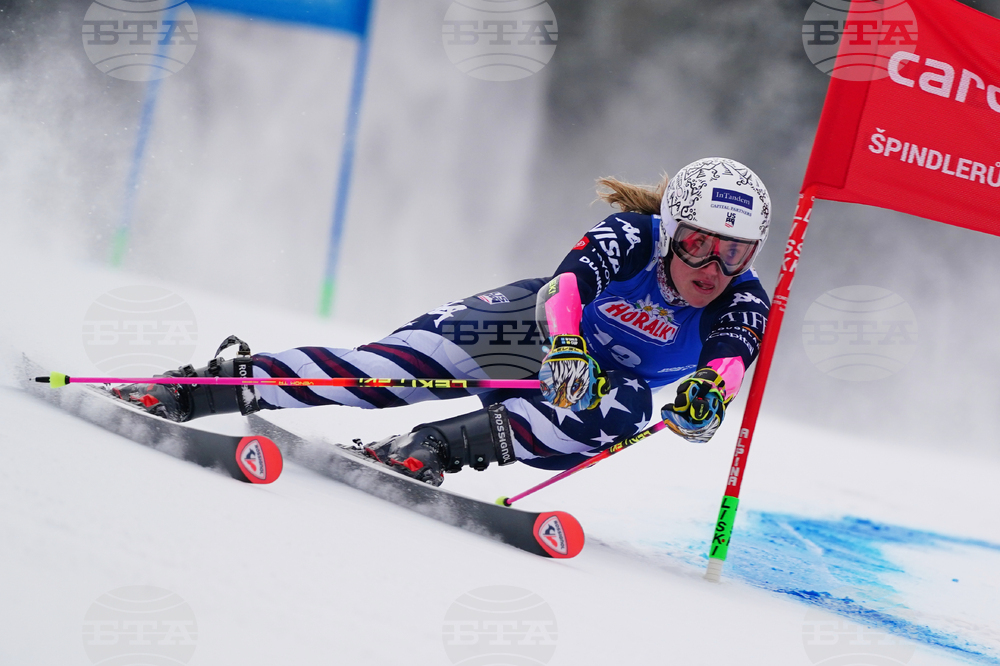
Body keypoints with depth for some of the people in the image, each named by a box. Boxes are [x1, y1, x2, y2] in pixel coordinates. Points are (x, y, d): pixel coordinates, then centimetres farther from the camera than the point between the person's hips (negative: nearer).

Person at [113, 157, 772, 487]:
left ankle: (436, 446, -37)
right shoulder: (630, 238, -23)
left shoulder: (746, 307, -19)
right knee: (393, 366, -25)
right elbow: (567, 285, -40)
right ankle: (227, 383, -18)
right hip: (529, 325, -2)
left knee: (628, 411, -35)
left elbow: (730, 363, -39)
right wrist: (566, 350, -60)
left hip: (595, 382, 2)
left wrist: (707, 393, -62)